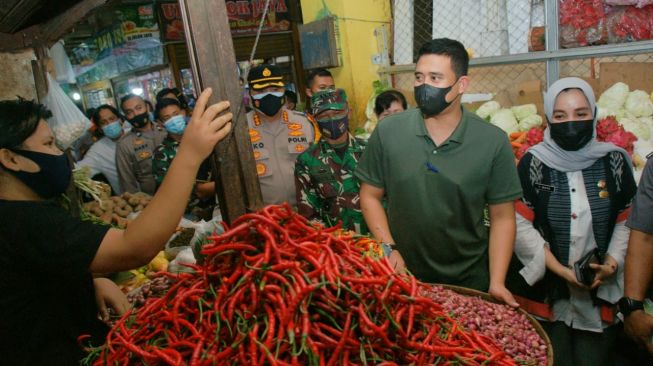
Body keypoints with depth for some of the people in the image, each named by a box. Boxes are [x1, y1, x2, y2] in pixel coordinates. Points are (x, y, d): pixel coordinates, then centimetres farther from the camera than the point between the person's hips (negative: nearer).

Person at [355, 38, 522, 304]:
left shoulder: (493, 142, -11)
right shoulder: (387, 132, -10)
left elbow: (502, 217, -6)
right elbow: (370, 195, -2)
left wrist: (497, 283, -12)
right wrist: (389, 249, -12)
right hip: (402, 276, 1)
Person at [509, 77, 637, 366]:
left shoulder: (615, 161, 0)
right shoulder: (533, 163, -7)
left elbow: (626, 222, 6)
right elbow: (521, 226, -10)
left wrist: (612, 263, -9)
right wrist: (561, 270, -14)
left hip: (601, 295, 2)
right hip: (545, 295, -2)